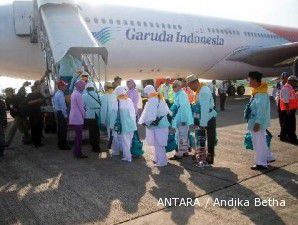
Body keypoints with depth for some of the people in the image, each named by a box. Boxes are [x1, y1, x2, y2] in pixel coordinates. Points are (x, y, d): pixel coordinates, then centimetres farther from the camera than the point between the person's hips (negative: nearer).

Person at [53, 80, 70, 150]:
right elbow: (62, 106, -21)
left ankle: (60, 144, 25)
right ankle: (63, 145, 3)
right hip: (62, 113, -10)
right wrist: (65, 116, -16)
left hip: (58, 113, 10)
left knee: (60, 129, 16)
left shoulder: (56, 93, 13)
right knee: (63, 129, -3)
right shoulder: (61, 94, -18)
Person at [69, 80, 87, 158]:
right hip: (78, 118, -10)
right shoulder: (78, 94, -16)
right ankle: (79, 154, 3)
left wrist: (82, 115, 18)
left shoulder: (74, 93, 13)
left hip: (74, 117, 10)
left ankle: (76, 152, 23)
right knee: (79, 136, -3)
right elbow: (81, 107, -13)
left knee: (77, 135, 16)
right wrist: (84, 115, 1)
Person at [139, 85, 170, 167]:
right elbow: (167, 111, 15)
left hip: (156, 126, -9)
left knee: (158, 144, 1)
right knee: (159, 143, 19)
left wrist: (145, 122, -7)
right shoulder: (160, 99, 11)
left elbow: (150, 115, -20)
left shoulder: (152, 101, -16)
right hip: (163, 124, 9)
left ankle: (161, 162, 8)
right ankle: (157, 159, 31)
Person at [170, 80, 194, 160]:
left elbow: (184, 108, -22)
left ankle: (179, 154, 5)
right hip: (181, 119, 10)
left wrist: (183, 120, -23)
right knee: (184, 136, 17)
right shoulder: (178, 94, 13)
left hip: (182, 120, -10)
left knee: (181, 137, -2)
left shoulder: (181, 94, -17)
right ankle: (185, 151, 27)